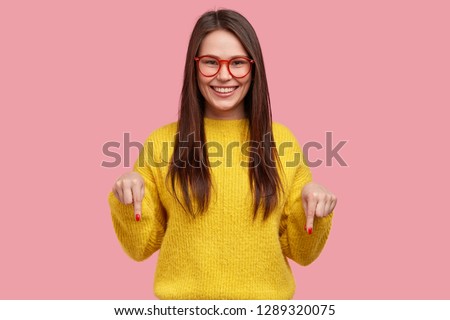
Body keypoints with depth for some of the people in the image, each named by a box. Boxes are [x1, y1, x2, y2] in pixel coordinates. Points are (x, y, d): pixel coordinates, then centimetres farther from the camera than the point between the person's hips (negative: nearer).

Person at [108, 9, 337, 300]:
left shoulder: (281, 141, -6)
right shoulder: (162, 141, -7)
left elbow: (300, 252, 0)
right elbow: (142, 247, -1)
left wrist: (314, 212, -18)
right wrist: (126, 204, -18)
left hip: (264, 295, 1)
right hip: (184, 295, 0)